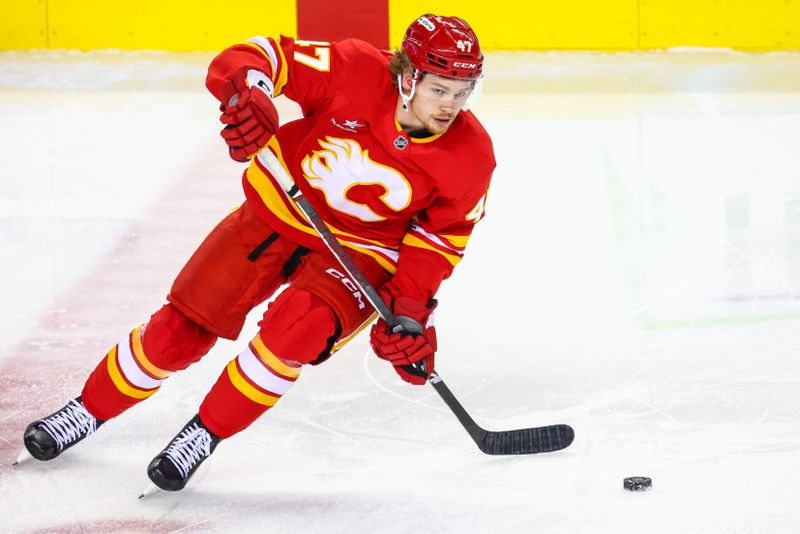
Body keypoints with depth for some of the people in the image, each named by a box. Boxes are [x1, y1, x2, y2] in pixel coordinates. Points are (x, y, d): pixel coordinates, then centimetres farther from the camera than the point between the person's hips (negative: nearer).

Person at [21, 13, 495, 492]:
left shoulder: (470, 156, -19)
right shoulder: (356, 70, -25)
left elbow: (445, 232, -5)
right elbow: (262, 57, -20)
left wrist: (410, 303, -14)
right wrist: (248, 93, -41)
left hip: (360, 252, -1)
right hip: (279, 213, 1)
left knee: (294, 328, -29)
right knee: (184, 327, 3)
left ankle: (205, 435, -9)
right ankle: (89, 411, 27)